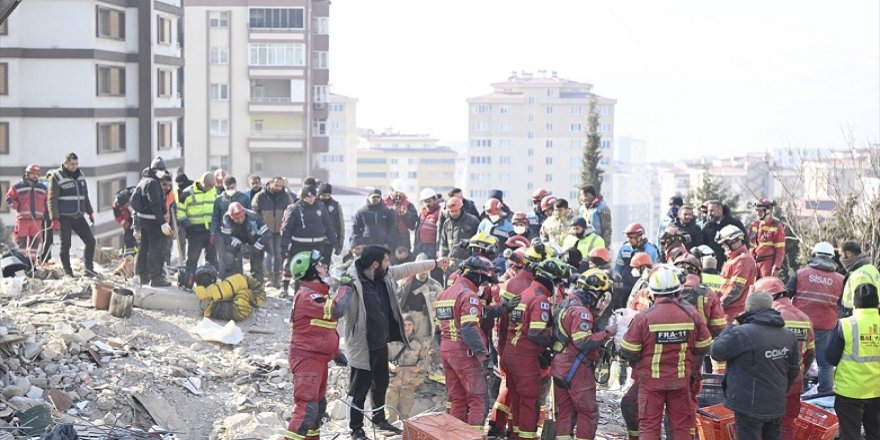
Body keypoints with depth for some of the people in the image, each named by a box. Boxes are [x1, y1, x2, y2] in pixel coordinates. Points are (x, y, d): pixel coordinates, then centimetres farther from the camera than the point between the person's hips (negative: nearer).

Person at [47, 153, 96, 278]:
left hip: (79, 216, 5)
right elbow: (52, 200, -9)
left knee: (90, 241, 0)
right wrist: (55, 219, -15)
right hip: (64, 217, -5)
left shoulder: (80, 175, 11)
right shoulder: (56, 177, -7)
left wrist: (90, 212, 18)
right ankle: (68, 272, 9)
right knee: (66, 245, 0)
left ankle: (89, 269, 10)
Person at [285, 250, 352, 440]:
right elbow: (336, 310, -30)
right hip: (306, 358, -10)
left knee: (319, 404, 18)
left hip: (317, 358, 10)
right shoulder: (307, 296, -19)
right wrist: (346, 288, -14)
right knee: (307, 406, -13)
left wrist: (336, 352, 24)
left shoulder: (316, 293, 15)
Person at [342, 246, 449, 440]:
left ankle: (379, 419, 43)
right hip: (362, 346, -9)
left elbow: (408, 269, 13)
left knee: (381, 384, 24)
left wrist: (435, 263, 22)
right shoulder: (351, 282, -25)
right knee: (359, 389, 4)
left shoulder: (385, 275, -1)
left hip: (381, 343, 9)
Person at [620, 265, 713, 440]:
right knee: (682, 425, 14)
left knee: (649, 426, 7)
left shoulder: (643, 318, -17)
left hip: (651, 380, -2)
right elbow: (703, 347, 2)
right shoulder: (691, 314, -8)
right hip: (681, 380, 2)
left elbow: (628, 353, -11)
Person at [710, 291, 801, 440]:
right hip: (777, 405, 7)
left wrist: (729, 328, 6)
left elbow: (716, 351, -8)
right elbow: (794, 370, 13)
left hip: (750, 406, -6)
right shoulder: (788, 335, 5)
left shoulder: (742, 333, -19)